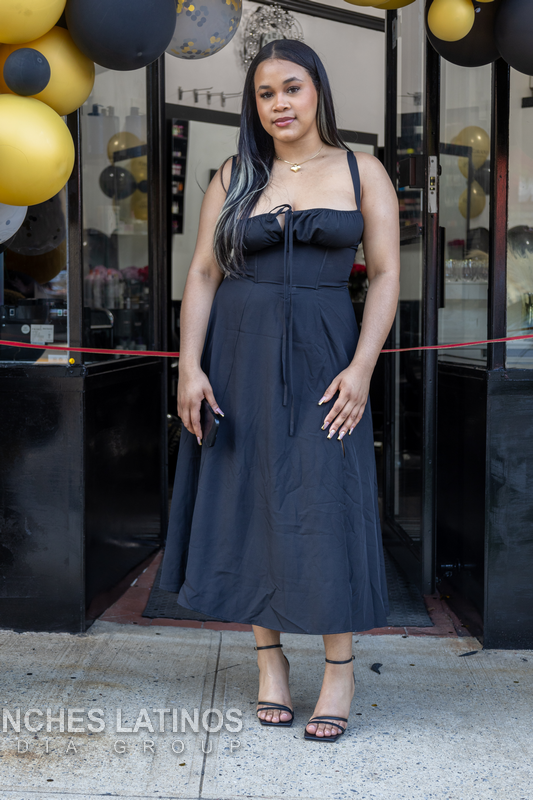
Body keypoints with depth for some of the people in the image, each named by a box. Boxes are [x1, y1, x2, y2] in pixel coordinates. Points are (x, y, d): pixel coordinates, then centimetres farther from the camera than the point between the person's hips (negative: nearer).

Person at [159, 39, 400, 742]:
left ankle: (340, 671, 9)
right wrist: (190, 366, -6)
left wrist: (361, 366, -12)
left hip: (322, 353, -2)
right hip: (240, 353, 2)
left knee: (325, 502, -4)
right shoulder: (235, 177, 9)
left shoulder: (361, 171, 5)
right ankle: (270, 661, 17)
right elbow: (203, 273, 4)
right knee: (248, 497, 3)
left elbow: (386, 272, -1)